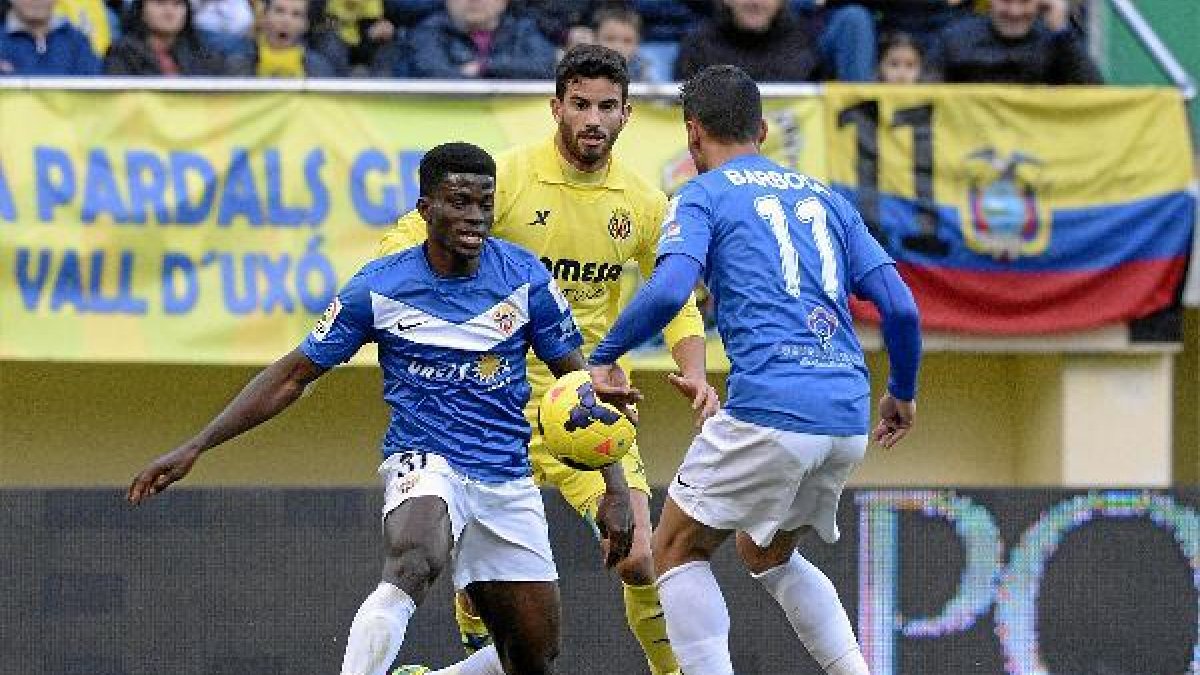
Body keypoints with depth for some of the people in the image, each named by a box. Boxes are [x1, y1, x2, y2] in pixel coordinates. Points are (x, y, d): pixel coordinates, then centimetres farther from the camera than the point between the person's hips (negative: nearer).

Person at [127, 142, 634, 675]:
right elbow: (293, 375, 0)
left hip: (508, 481, 4)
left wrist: (615, 489, -2)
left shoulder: (525, 279, -4)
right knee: (412, 565, -38)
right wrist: (196, 447, -5)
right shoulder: (379, 288, -8)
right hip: (423, 464, -4)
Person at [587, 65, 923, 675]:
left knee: (677, 550, 11)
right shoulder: (824, 197, 20)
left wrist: (603, 357, -4)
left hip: (769, 408, -6)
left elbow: (668, 290, -15)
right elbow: (900, 307, 14)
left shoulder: (702, 196, 4)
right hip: (848, 421, 6)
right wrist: (902, 393, 28)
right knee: (766, 553, 27)